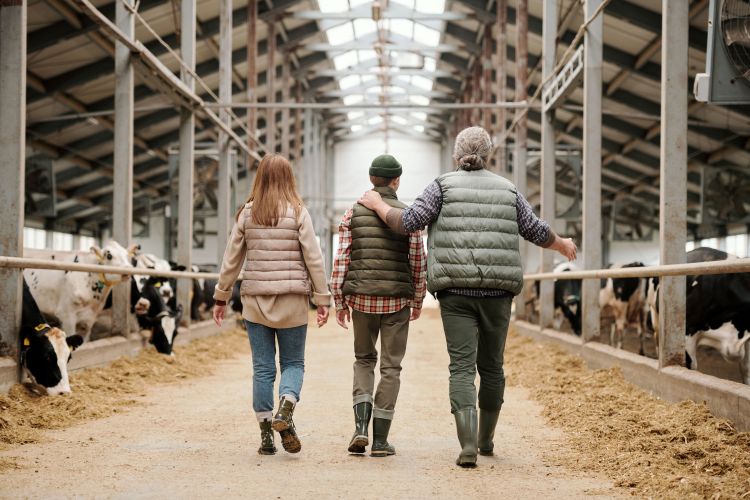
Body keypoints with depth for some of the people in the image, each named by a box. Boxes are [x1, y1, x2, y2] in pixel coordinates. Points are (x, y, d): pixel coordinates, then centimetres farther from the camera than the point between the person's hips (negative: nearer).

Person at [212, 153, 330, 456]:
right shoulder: (298, 213, -5)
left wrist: (221, 296, 15)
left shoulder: (247, 214, 1)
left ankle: (266, 435, 8)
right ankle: (285, 409, -17)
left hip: (255, 300, 2)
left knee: (262, 367, 7)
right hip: (292, 300, -2)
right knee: (293, 362, 10)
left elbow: (232, 259, 5)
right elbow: (313, 259, -5)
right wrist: (322, 299, 1)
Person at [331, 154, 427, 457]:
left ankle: (361, 426, -1)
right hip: (397, 299, -1)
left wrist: (339, 301, 2)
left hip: (362, 298, 2)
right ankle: (380, 440, 4)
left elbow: (341, 258, -3)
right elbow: (418, 261, -2)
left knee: (364, 359, 18)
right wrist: (418, 300, 9)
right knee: (390, 367, 6)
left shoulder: (353, 213, 1)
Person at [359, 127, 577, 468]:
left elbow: (409, 222, -7)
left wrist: (378, 205, 10)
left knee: (462, 367, -5)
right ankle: (486, 439, 29)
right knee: (491, 366, 16)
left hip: (456, 292, -2)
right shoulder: (507, 190, 10)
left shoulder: (444, 186, 1)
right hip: (497, 292, 2)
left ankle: (468, 445, -19)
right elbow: (537, 231, 15)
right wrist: (562, 245, 35)